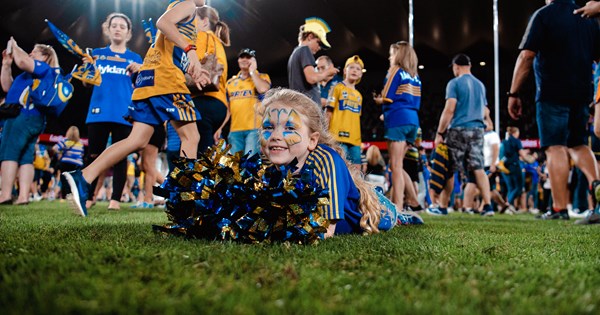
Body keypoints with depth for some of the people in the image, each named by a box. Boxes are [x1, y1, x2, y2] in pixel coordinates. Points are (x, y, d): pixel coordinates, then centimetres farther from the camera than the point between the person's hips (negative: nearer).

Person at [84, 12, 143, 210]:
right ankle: (89, 196, 13)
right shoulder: (97, 54, 12)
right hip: (99, 112, 1)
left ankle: (116, 198, 2)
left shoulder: (135, 58, 9)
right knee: (94, 155, 3)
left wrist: (140, 72, -12)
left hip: (124, 114, -1)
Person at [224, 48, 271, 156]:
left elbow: (263, 89, -15)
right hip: (235, 130, 4)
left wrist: (252, 71, -1)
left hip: (255, 128, -4)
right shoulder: (231, 82, 21)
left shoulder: (262, 77, 10)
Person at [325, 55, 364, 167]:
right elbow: (328, 112, -2)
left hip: (355, 138, 6)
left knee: (356, 169, 4)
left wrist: (359, 139, 17)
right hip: (339, 135, -6)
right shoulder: (338, 88, 2)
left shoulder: (358, 95, 19)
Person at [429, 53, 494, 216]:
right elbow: (484, 112, 21)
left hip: (458, 130, -5)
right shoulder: (480, 85, 16)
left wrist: (440, 133, -8)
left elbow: (449, 109, -12)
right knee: (478, 169, 2)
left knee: (449, 171, 1)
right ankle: (488, 206, -5)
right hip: (478, 130, 5)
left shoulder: (454, 83, -4)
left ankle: (443, 207, 5)